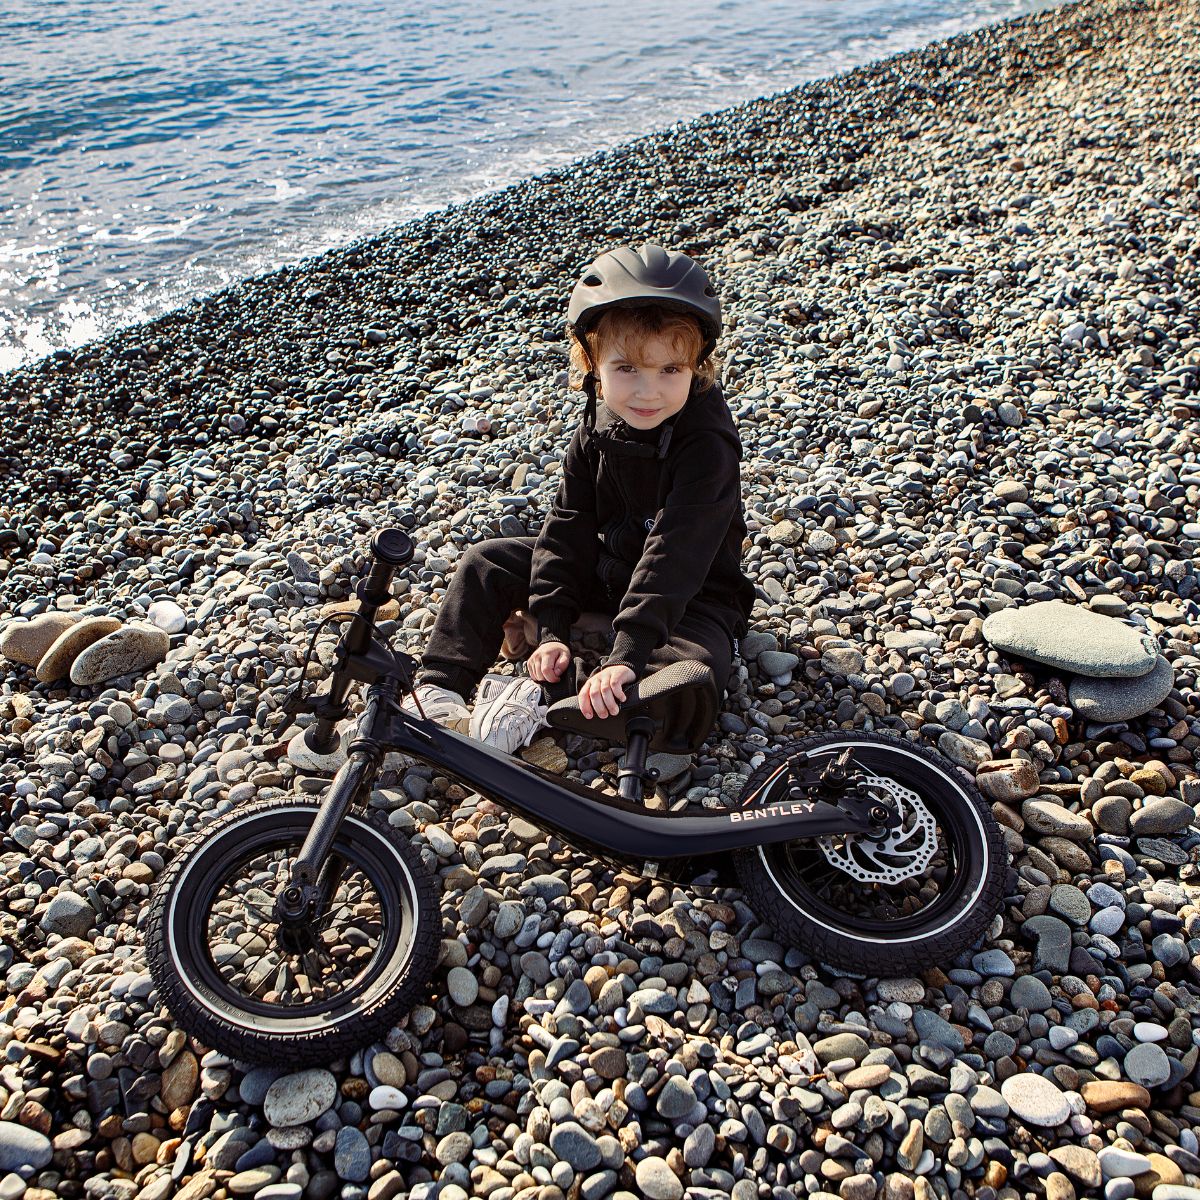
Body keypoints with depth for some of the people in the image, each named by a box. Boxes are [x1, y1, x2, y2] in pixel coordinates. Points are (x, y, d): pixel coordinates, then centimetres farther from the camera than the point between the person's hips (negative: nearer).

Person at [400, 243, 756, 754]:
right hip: (605, 573, 6)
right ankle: (438, 691, -7)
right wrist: (550, 629, -17)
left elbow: (675, 556, -35)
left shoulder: (706, 444, -27)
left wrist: (626, 654, -41)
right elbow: (569, 524, -8)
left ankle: (536, 702, -34)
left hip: (689, 598, -5)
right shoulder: (597, 426, -8)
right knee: (488, 561, -1)